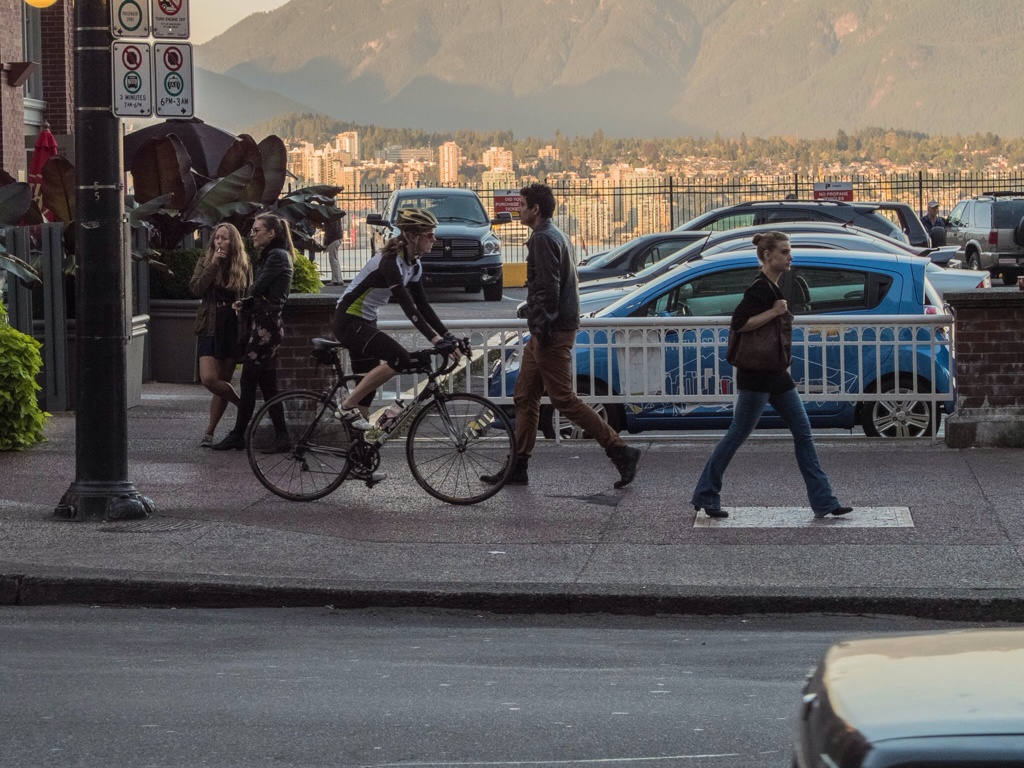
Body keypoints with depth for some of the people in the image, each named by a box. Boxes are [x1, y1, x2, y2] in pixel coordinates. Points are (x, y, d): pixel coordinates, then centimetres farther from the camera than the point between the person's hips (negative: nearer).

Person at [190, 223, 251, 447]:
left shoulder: (243, 266, 5)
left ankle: (210, 432, 12)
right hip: (211, 328, 0)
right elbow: (196, 289, -11)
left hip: (234, 328, 0)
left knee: (222, 382, 4)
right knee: (208, 378, -17)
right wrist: (213, 264, -16)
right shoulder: (205, 262, 4)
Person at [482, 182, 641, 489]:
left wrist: (541, 333, -21)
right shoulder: (556, 235, 17)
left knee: (564, 399, -8)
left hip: (551, 334, -11)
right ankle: (517, 466, 15)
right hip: (549, 331, 11)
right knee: (524, 397, 12)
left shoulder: (543, 239, -16)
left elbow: (548, 290, -23)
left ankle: (620, 451, -6)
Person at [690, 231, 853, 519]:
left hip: (775, 375, 10)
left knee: (803, 434, 6)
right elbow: (738, 323, -26)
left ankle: (824, 502, 6)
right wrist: (773, 312, -23)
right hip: (756, 376, -10)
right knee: (737, 435, -1)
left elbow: (739, 323, 21)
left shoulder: (773, 287, 14)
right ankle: (705, 496, 12)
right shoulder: (760, 288, -17)